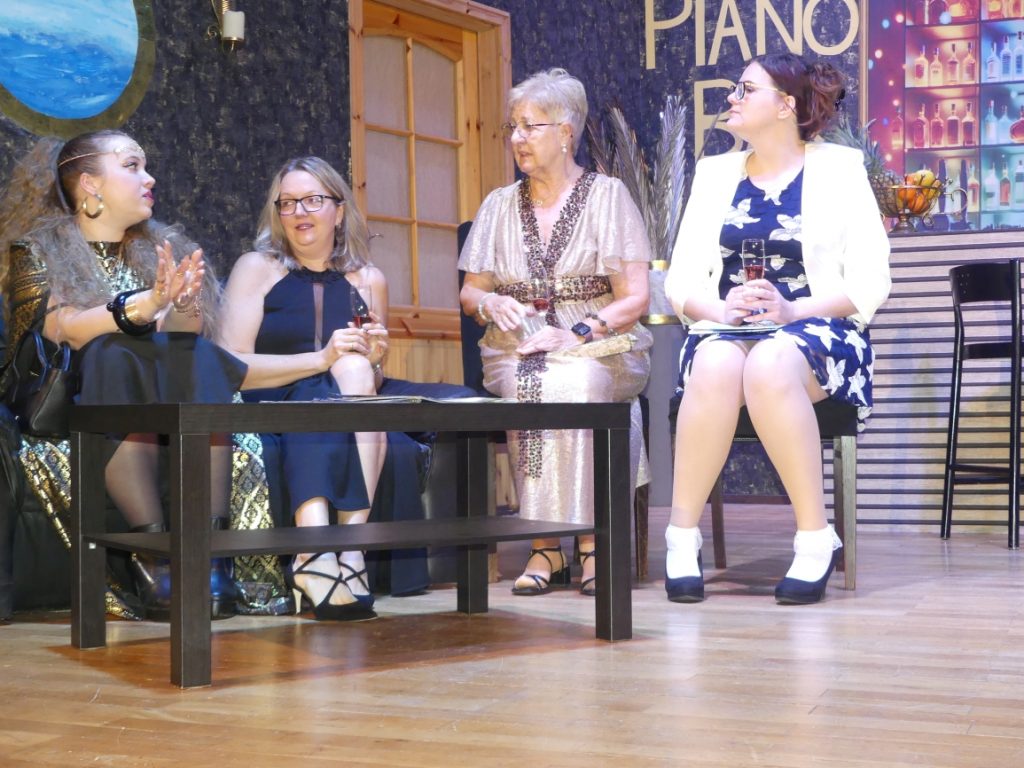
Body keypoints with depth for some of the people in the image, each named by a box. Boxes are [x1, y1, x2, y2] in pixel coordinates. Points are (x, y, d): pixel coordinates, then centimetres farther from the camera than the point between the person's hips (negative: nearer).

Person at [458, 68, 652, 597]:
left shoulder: (607, 196, 4)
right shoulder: (499, 205, 16)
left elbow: (634, 298, -3)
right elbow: (469, 293, 19)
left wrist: (576, 335, -18)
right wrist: (491, 303, -5)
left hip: (598, 350, -2)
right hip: (517, 346, 3)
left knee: (578, 383, -37)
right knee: (524, 385, -34)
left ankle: (593, 539, -30)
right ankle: (545, 545, -30)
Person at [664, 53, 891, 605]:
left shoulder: (838, 168, 7)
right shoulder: (715, 173, 18)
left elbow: (869, 283, -1)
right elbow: (681, 280, 11)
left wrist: (792, 311, -17)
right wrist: (720, 309, -12)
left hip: (814, 331, -2)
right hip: (725, 329, 3)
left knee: (770, 366, -38)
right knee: (717, 366, -35)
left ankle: (815, 539, -29)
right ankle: (682, 536, -28)